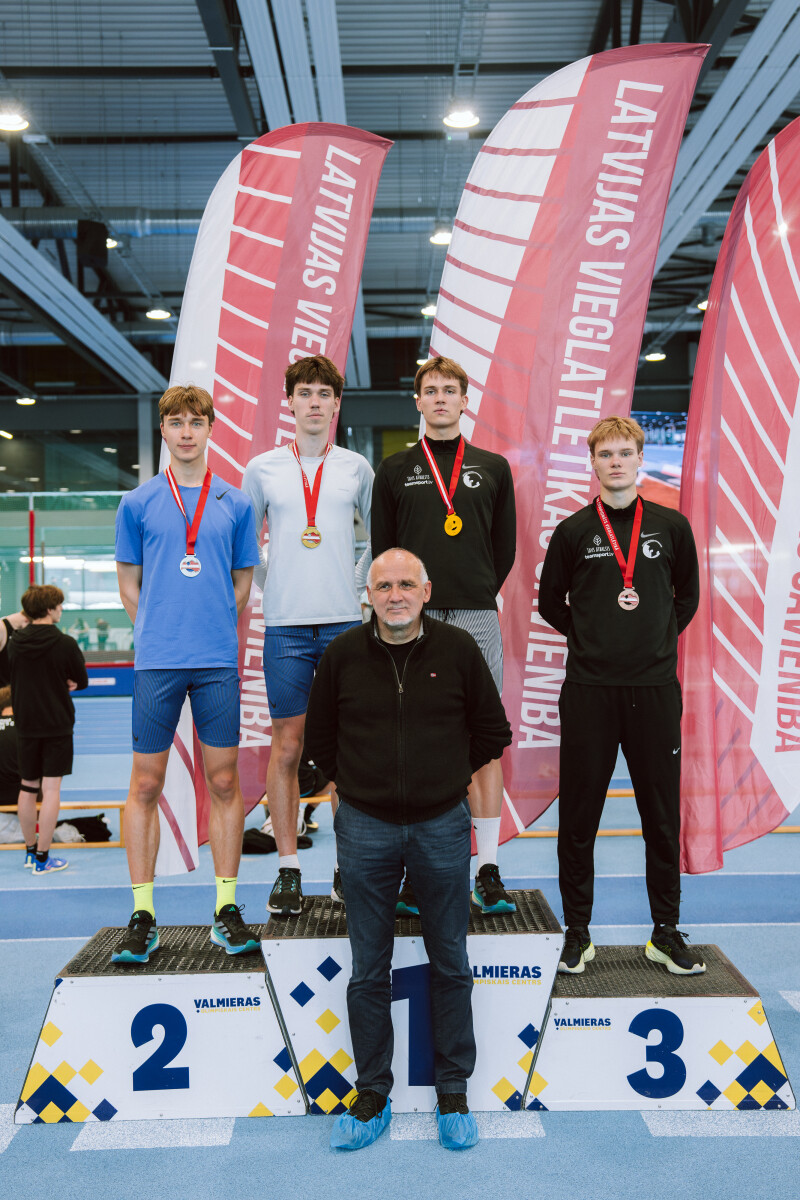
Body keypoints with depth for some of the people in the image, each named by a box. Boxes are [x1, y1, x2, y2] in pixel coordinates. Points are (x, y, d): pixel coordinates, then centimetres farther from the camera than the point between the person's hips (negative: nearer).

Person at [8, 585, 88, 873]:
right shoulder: (65, 644, -13)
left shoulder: (15, 642, 1)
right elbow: (82, 682, -3)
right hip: (57, 725, -4)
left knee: (27, 787, 14)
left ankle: (30, 850, 26)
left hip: (25, 726, 5)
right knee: (51, 789, -1)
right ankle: (42, 858, 0)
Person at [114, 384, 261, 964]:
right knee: (146, 784, 1)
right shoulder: (138, 503, 6)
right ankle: (143, 915, 10)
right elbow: (129, 585, 11)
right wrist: (162, 634, 8)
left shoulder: (236, 503, 9)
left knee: (223, 782, 4)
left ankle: (227, 909, 13)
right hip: (156, 661, -1)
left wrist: (211, 632, 10)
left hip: (218, 661, 1)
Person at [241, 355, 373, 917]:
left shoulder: (356, 468, 8)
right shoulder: (262, 469, 7)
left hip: (346, 623, 1)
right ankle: (288, 871, 11)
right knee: (287, 745, 1)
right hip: (286, 624, 0)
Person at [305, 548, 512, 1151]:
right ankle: (373, 1092, 24)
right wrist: (359, 781, 8)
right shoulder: (343, 654, -1)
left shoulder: (458, 649, -3)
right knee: (368, 971, 9)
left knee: (451, 965, 10)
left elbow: (492, 732, 7)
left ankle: (454, 1091, 25)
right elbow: (320, 737, 12)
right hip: (365, 829, 1)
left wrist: (447, 776, 7)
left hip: (441, 827, 0)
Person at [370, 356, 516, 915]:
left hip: (477, 620, 1)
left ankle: (488, 873, 9)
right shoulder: (395, 470, 9)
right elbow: (382, 550, 10)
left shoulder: (493, 468, 11)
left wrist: (477, 596, 9)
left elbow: (505, 548, 14)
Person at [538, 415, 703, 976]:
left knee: (663, 813, 7)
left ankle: (666, 931, 21)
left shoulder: (672, 526, 6)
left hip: (655, 688, 1)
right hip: (588, 689, 0)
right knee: (579, 814, 5)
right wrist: (592, 638, 6)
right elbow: (550, 603, 13)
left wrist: (658, 638, 8)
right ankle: (577, 931, 18)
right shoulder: (573, 531, 4)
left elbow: (688, 596, 17)